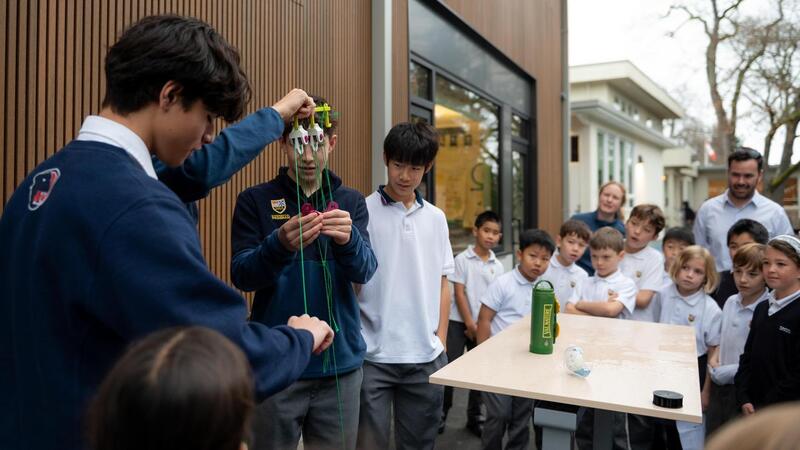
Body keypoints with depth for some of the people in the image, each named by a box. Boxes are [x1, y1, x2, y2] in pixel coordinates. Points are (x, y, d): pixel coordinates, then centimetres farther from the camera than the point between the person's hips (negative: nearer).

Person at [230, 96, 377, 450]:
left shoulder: (351, 202, 3)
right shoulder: (255, 200, -2)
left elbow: (364, 270, -8)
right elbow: (241, 275, -9)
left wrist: (348, 239, -30)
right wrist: (280, 245, -29)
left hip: (340, 362, 2)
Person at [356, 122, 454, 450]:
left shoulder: (436, 218, 8)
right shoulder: (363, 211, -6)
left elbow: (442, 283, 11)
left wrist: (441, 342, 7)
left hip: (425, 356, 4)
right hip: (373, 354, -4)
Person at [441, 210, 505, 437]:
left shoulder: (498, 266, 5)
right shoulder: (462, 259, -6)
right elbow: (459, 294, -8)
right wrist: (470, 324, -11)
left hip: (484, 324, 4)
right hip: (458, 322, -3)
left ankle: (475, 416, 24)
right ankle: (441, 413, 15)